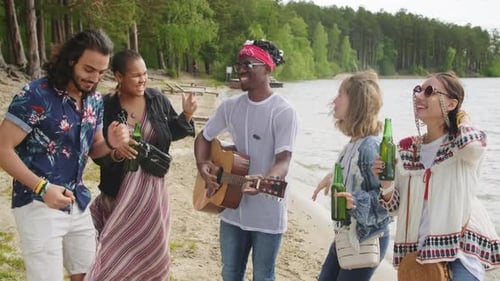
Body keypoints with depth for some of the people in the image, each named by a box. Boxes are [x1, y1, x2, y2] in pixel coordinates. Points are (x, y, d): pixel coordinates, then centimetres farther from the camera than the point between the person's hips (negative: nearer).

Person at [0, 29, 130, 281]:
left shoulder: (95, 100, 5)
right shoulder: (35, 95, -16)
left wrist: (111, 143, -8)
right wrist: (43, 187, -24)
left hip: (77, 203, 7)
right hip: (38, 204, -7)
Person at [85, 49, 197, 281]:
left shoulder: (157, 99, -3)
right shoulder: (106, 106, -12)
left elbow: (172, 132, 8)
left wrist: (187, 115, -8)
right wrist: (115, 153, -28)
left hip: (152, 185, 3)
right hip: (120, 188, -3)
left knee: (151, 250, 16)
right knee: (116, 252, 4)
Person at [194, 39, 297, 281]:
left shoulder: (283, 112, -15)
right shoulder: (230, 106, 3)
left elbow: (283, 161, -22)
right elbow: (203, 137, 15)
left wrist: (265, 181, -43)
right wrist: (202, 164, -6)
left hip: (267, 215, -5)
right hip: (232, 209, 5)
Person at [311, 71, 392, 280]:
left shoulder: (370, 147, -24)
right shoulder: (354, 143, 2)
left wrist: (357, 201, -39)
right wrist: (335, 176, 25)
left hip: (367, 240, -9)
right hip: (346, 236, 9)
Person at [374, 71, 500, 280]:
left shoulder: (466, 143, -5)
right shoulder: (406, 149, 7)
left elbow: (471, 143, -31)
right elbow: (396, 207, 10)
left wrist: (462, 118, -9)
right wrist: (386, 183, -12)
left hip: (462, 247, -4)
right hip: (418, 249, 5)